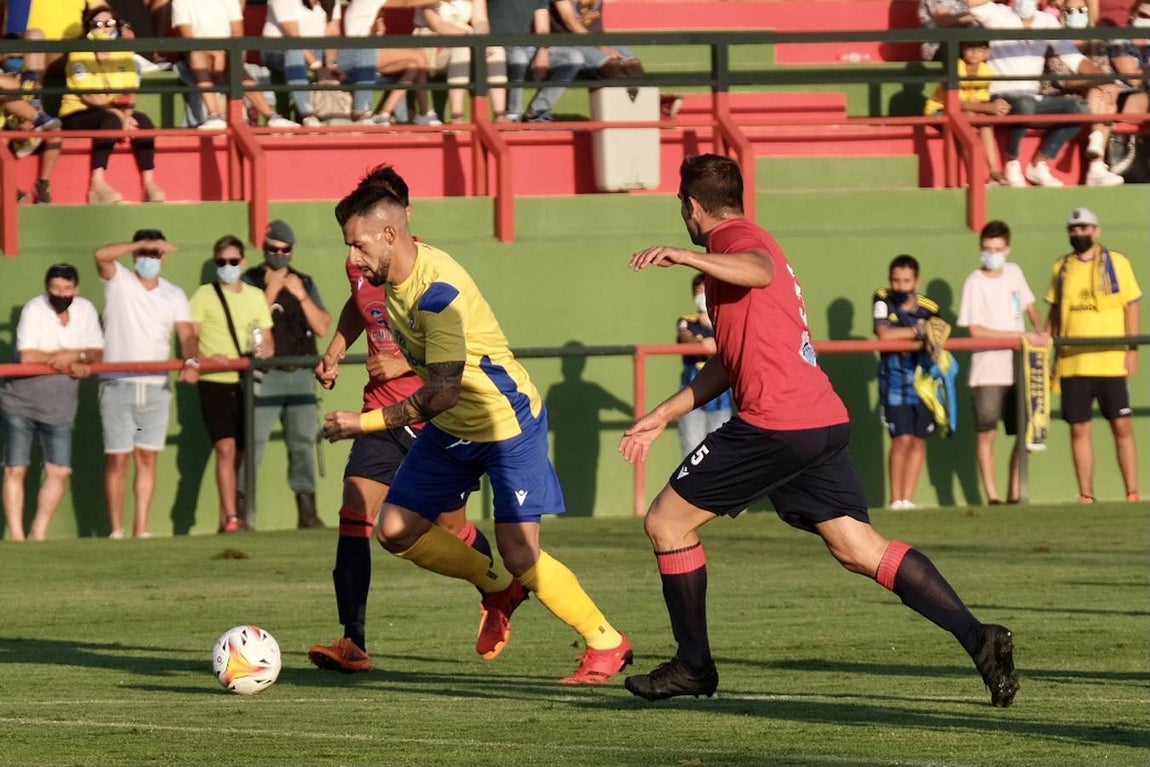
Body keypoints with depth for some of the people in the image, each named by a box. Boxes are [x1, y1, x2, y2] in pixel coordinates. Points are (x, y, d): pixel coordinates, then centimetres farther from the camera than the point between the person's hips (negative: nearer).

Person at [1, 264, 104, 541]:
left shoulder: (85, 310, 1)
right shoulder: (34, 310, -14)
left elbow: (98, 354, 3)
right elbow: (27, 357, -23)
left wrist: (77, 356, -19)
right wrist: (69, 358, -16)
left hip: (59, 406, 4)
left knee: (60, 471, -1)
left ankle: (39, 533, 10)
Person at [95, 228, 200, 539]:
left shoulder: (174, 295, 10)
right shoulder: (119, 281, 3)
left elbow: (186, 333, -4)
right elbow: (101, 255, -18)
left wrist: (192, 362, -24)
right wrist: (144, 244, -24)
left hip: (156, 386, 3)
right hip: (117, 385, -3)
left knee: (148, 456, 1)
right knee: (118, 457, -4)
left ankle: (141, 530, 4)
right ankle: (116, 530, 1)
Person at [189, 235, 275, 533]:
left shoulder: (256, 296, 15)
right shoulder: (204, 296, 2)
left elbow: (268, 341, 16)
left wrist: (265, 350, -7)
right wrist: (205, 359, -23)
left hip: (245, 383, 4)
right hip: (215, 383, -4)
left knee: (241, 453, 6)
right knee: (226, 448, -16)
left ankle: (229, 517, 15)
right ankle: (231, 517, -19)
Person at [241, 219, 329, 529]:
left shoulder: (305, 283, 15)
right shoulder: (249, 282, 4)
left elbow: (323, 327, 7)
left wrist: (301, 295, -4)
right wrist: (272, 291, -12)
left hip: (301, 374, 4)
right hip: (264, 376, -4)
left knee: (303, 443, 4)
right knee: (252, 443, -11)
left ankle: (307, 512, 8)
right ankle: (244, 512, -12)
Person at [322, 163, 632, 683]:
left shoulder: (438, 290, -31)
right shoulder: (392, 275, -4)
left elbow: (444, 391, -36)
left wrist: (366, 423, -34)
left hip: (509, 421, -9)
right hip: (452, 427, 9)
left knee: (519, 556, -11)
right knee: (396, 530, 1)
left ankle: (606, 644, 7)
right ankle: (495, 588, 22)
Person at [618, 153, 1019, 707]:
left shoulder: (736, 238, -2)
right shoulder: (746, 243, 29)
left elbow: (760, 271, -30)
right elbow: (733, 360, 35)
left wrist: (686, 257, -41)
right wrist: (662, 415, 35)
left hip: (776, 423, -9)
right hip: (824, 421, 9)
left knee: (666, 521, 4)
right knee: (860, 549, 3)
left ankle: (693, 665, 10)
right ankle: (977, 637, -11)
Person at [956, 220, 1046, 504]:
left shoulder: (1014, 273, 8)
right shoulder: (975, 282, -7)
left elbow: (1029, 306, 24)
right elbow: (976, 331, -13)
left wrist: (1040, 332, 5)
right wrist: (1021, 336, -16)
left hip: (1019, 369, 5)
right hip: (988, 371, -5)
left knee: (1024, 433, 5)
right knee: (986, 433, -9)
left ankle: (1014, 493, 14)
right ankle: (992, 495, -7)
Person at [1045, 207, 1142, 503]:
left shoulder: (1117, 263, 3)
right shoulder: (1061, 268, 12)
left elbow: (1131, 307, 2)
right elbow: (1055, 312, 16)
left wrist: (1132, 349, -6)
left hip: (1111, 361, -3)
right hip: (1072, 364, 3)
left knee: (1122, 426, -3)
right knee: (1079, 429, 3)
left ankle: (1132, 491, 1)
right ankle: (1085, 494, 8)